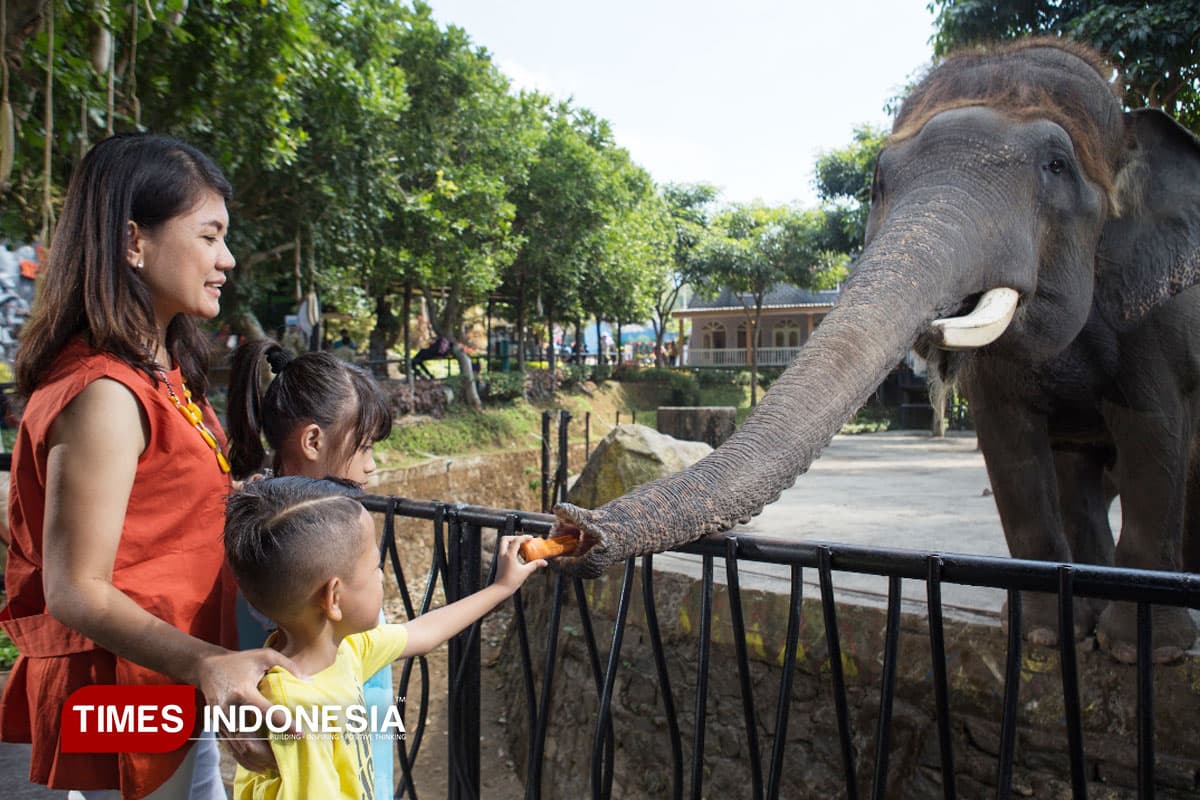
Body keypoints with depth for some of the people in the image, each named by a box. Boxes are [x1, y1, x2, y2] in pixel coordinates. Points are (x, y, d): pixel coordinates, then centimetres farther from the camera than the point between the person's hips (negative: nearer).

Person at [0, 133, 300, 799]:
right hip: (126, 698, -9)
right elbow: (77, 591, -25)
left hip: (172, 687, 9)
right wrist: (207, 665, -37)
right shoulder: (104, 394, -24)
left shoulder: (163, 372, 7)